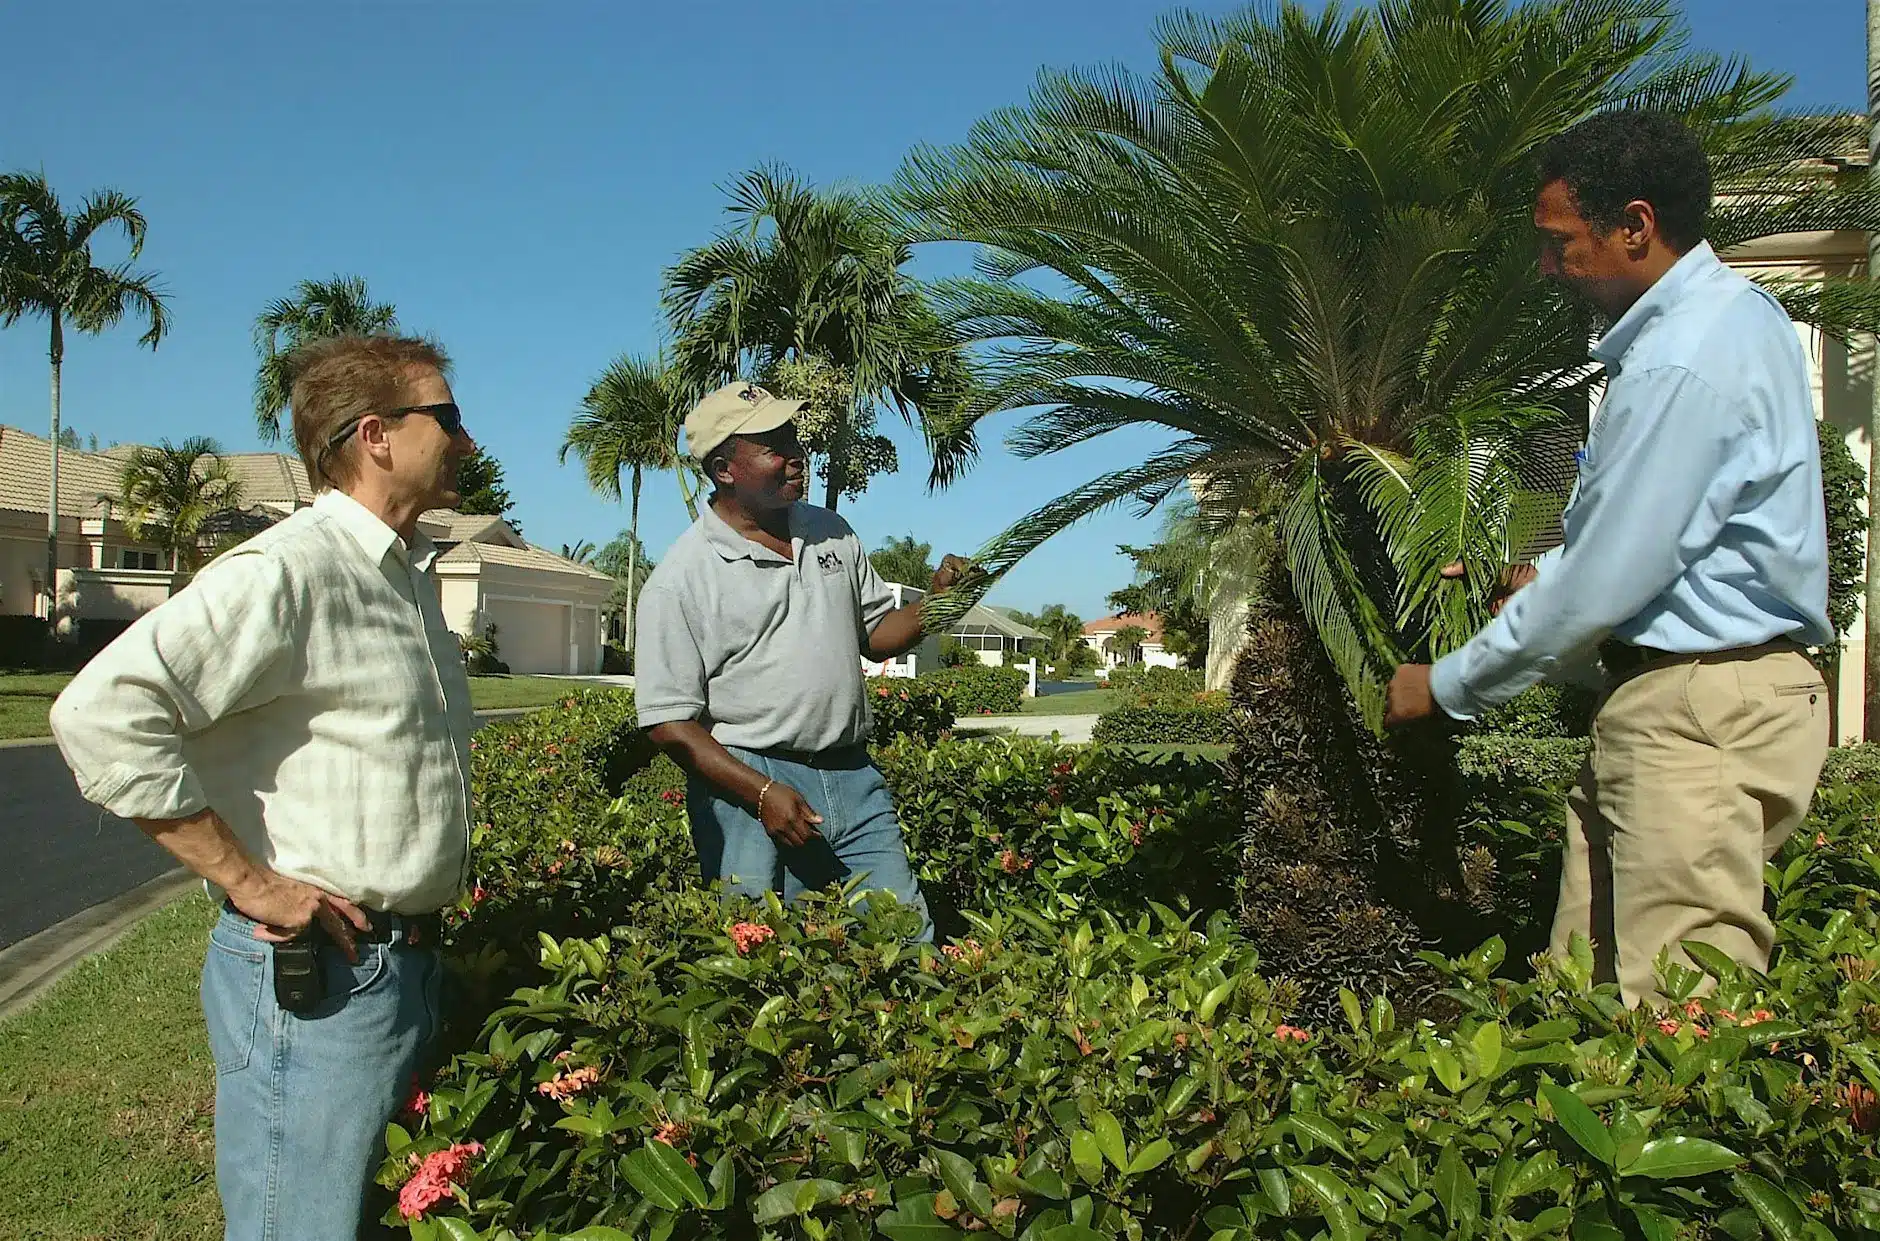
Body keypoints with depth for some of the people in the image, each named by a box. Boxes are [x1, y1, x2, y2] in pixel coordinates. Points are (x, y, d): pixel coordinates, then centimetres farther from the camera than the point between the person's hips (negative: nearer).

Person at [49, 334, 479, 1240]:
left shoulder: (407, 575, 12)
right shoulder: (287, 571, -18)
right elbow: (102, 712, -27)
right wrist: (247, 881, -22)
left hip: (409, 960, 9)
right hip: (314, 977, -9)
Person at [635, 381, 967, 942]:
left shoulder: (831, 533, 10)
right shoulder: (679, 582, -9)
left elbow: (876, 635, 18)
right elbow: (669, 722, -10)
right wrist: (762, 794, -19)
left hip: (852, 777, 5)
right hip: (746, 780, -5)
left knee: (908, 938, 6)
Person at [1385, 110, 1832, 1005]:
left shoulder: (1685, 362, -19)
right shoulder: (1729, 313, 14)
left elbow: (1599, 585, -17)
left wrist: (1448, 685, -6)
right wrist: (1558, 576, 17)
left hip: (1701, 716, -10)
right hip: (1686, 699, 10)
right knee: (1586, 992, 11)